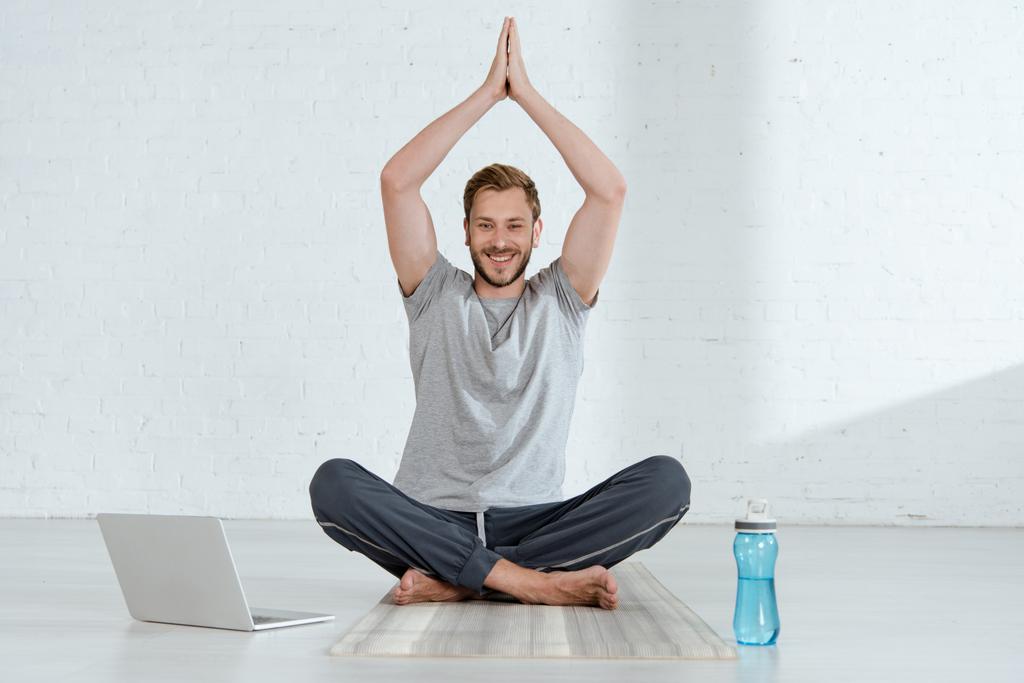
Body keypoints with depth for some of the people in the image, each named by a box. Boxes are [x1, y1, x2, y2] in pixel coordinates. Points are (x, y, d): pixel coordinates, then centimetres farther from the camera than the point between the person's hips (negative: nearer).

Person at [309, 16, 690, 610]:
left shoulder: (560, 302, 12)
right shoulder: (435, 297, 11)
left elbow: (610, 190, 0)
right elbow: (397, 182, -1)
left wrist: (527, 94, 0)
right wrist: (488, 93, -1)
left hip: (536, 521, 1)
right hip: (433, 521, 0)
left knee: (666, 480, -25)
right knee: (334, 482, -30)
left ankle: (453, 581, -27)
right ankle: (535, 581, -31)